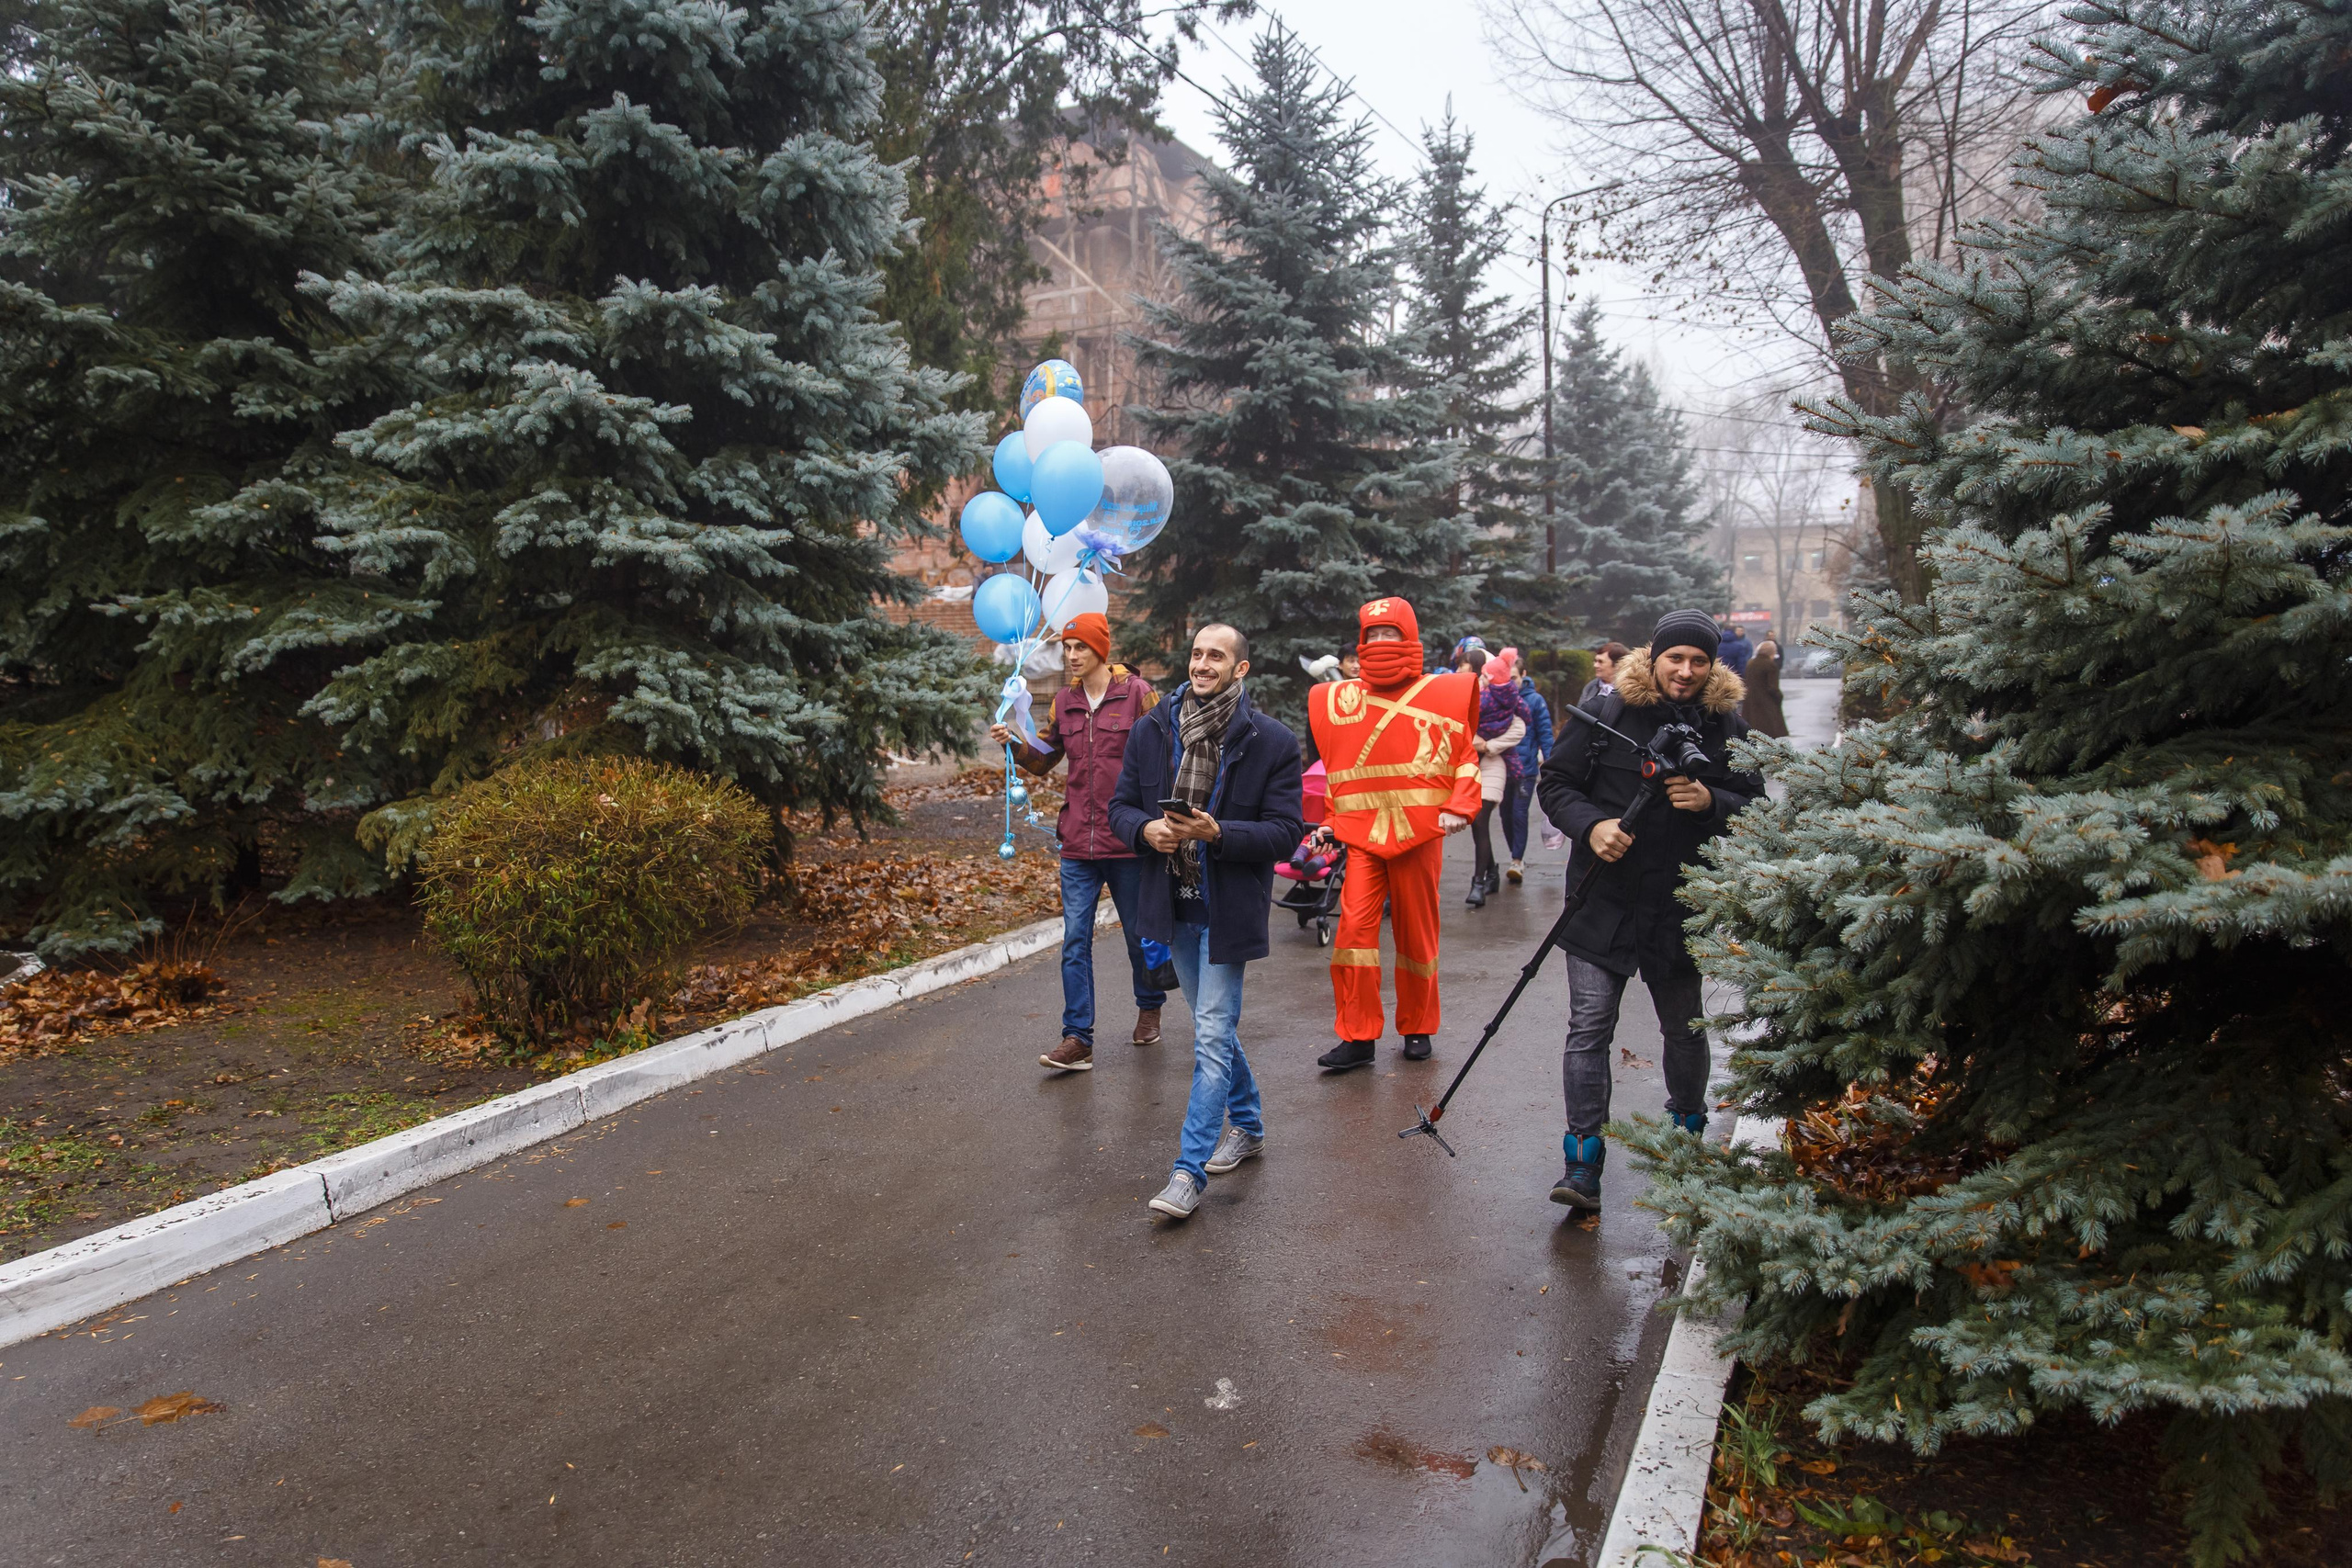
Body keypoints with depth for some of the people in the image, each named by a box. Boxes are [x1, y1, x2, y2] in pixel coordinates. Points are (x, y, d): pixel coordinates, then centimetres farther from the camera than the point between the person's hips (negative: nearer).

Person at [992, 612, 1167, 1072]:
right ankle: (1078, 1039, 2)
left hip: (1128, 842, -4)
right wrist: (1013, 743, -3)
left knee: (1139, 933, 12)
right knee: (1075, 941, -1)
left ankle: (1149, 1009, 37)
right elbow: (1043, 761, 16)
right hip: (1078, 844, 4)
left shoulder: (1137, 693, -5)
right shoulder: (1064, 701, 9)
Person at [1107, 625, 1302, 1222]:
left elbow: (1285, 831, -11)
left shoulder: (1272, 741, -10)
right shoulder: (1152, 730, 2)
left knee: (1213, 1037, -5)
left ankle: (1189, 1171, 0)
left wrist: (1218, 833, -25)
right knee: (1214, 1026, 19)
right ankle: (1247, 1126, 40)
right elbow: (1120, 807, 7)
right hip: (1173, 905, 5)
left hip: (1228, 909, -5)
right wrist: (1146, 829, -15)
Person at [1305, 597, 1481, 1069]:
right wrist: (1332, 820, 14)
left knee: (1417, 934, 8)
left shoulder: (1442, 695, 3)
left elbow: (1465, 760, 4)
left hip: (1420, 835, -1)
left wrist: (1459, 808, -10)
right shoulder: (1341, 700, 10)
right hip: (1363, 836, 2)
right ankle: (1357, 1038, -1)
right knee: (1354, 926, -9)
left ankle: (1417, 1029, 25)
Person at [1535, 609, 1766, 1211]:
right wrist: (1591, 824, -17)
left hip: (1682, 909, 2)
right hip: (1603, 902, -2)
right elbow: (1554, 782, 2)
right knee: (1589, 1027, -6)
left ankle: (1687, 1130, 42)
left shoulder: (1727, 727, 2)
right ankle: (1583, 1159, 2)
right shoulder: (1604, 715, -4)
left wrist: (1712, 802, -16)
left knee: (1685, 1027, 17)